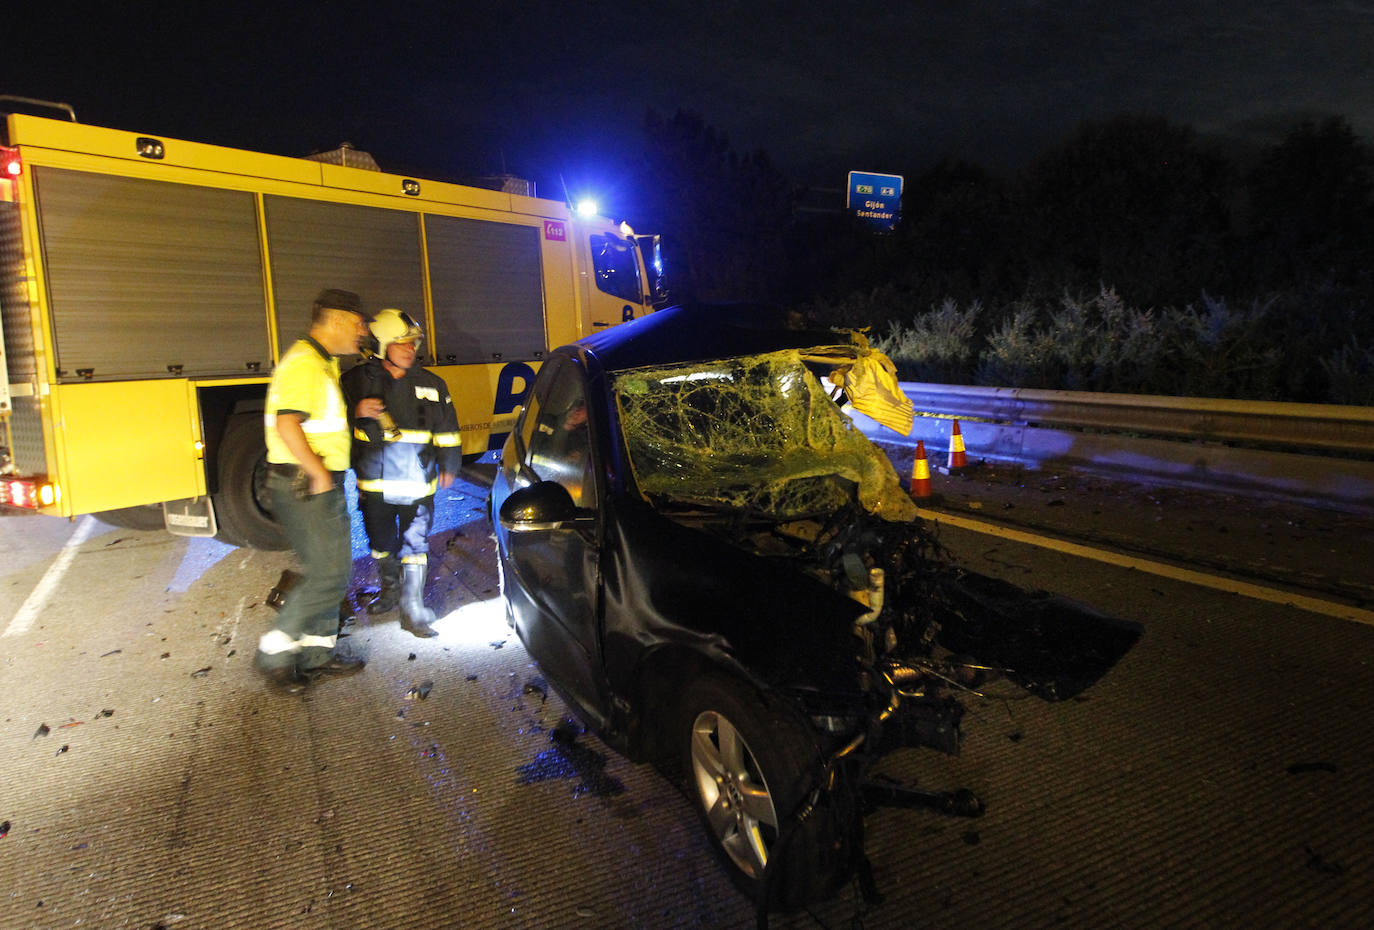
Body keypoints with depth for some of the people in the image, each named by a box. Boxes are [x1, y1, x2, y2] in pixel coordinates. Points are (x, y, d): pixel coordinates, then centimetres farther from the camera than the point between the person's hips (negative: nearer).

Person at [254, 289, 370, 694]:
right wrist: (320, 474, -21)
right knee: (328, 574, -7)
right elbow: (287, 424, -26)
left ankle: (318, 652, 25)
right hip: (306, 487, -10)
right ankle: (274, 652, 7)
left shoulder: (322, 364, 17)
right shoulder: (305, 363, -17)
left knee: (331, 570, 14)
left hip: (321, 484, 10)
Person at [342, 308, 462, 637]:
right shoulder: (357, 380, -2)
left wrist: (448, 466, 14)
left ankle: (413, 610, 6)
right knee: (381, 542, 17)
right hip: (373, 483, 1)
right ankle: (390, 589, 41)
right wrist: (355, 412, -16)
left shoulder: (430, 384, 1)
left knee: (414, 545, -2)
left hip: (417, 483, -1)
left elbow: (447, 431, 10)